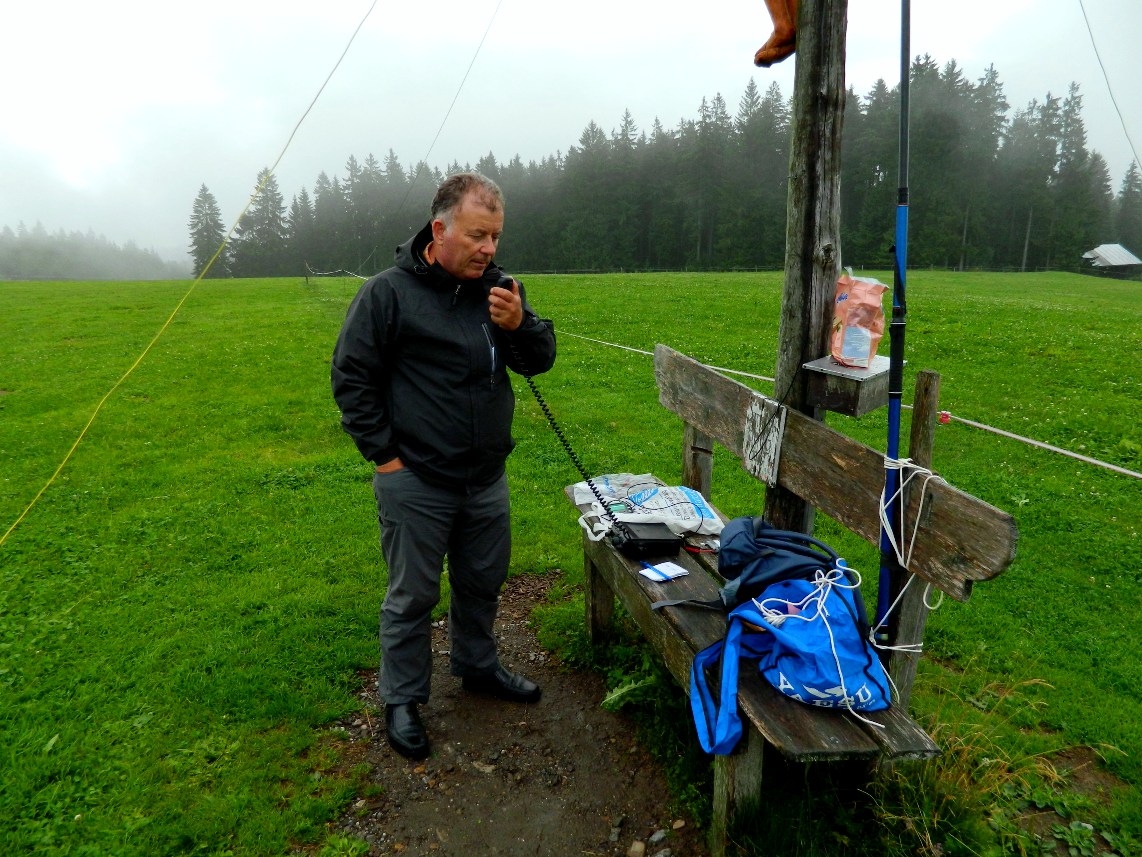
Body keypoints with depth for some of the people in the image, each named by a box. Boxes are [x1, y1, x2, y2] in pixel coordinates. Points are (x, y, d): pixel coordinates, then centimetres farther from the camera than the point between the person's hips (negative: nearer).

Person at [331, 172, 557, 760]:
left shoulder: (498, 288, 3)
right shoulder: (389, 291, -11)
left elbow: (539, 361, 5)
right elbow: (351, 378, -7)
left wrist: (519, 326, -17)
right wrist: (384, 453, -11)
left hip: (487, 477, 5)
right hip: (415, 482, -5)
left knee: (483, 583, 21)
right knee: (412, 597, 9)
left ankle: (477, 667, 45)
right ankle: (402, 700, 30)